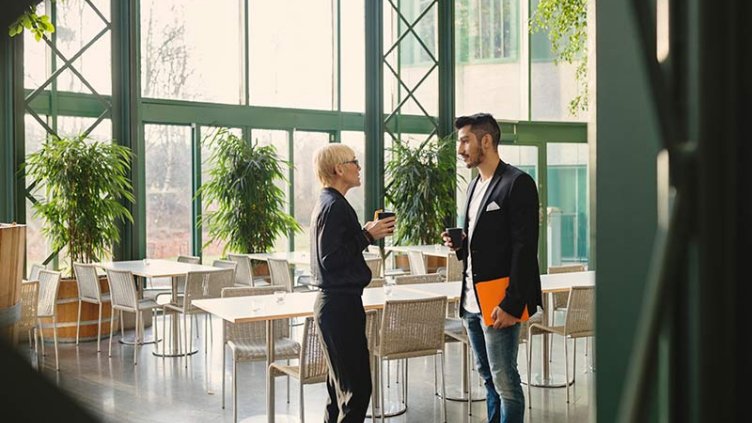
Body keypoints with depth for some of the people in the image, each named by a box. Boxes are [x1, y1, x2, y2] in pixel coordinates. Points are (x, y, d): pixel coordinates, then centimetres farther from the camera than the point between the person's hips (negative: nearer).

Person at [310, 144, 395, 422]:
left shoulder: (327, 203, 15)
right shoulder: (334, 206, -15)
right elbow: (330, 259, -21)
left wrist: (367, 232, 8)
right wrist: (367, 236, -15)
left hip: (333, 302, 11)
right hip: (341, 304, -11)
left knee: (341, 385, 17)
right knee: (356, 387, -7)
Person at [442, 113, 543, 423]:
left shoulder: (517, 183, -11)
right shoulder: (475, 185, 15)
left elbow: (525, 248, -16)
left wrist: (512, 304, -19)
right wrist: (459, 244, 2)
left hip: (499, 303, -8)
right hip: (472, 302, 8)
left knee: (505, 383, -1)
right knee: (488, 379, 16)